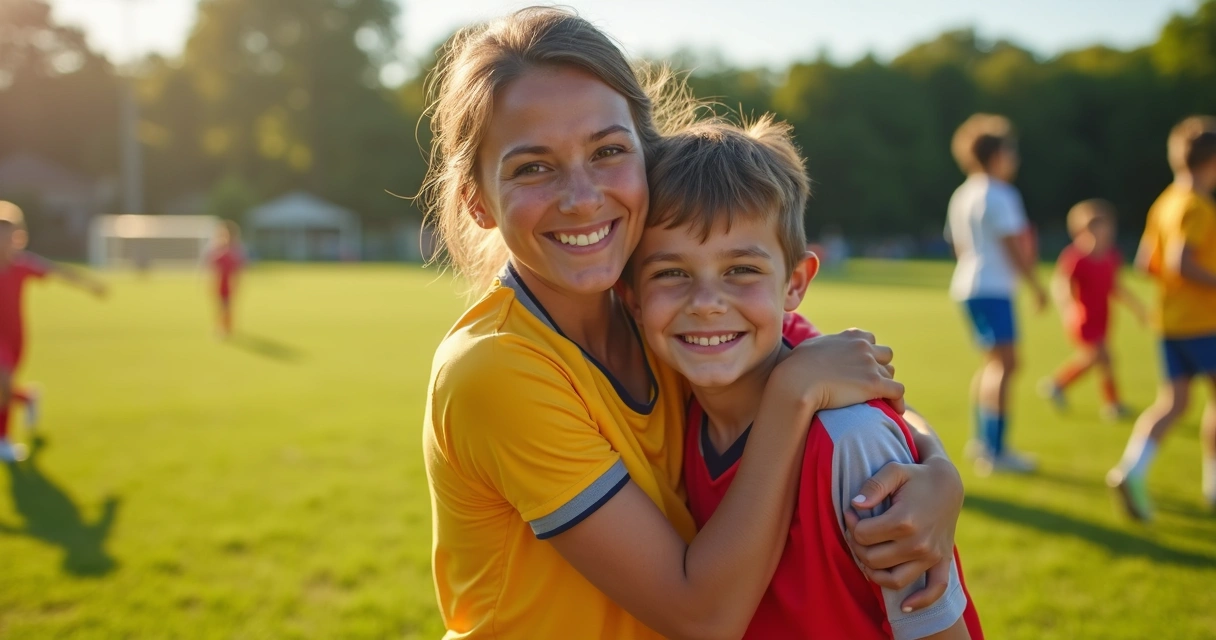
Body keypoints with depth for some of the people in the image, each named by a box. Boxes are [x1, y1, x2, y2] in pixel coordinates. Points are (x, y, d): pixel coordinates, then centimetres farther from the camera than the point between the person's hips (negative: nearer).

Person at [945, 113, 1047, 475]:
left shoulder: (961, 195, 15)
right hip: (992, 288, -10)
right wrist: (1036, 285, -7)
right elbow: (1014, 246, -14)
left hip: (966, 286, 10)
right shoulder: (999, 195, -12)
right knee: (1005, 364, -11)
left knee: (994, 362, 19)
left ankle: (981, 440, 24)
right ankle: (995, 451, -14)